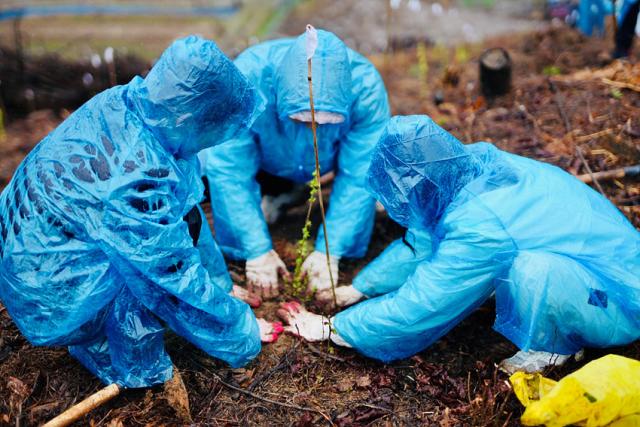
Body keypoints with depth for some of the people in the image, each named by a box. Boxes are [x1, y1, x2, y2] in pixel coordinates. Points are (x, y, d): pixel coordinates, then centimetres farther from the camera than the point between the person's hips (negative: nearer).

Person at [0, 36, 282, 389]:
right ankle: (136, 368, 0)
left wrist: (221, 282, 10)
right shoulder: (137, 183, -35)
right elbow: (183, 283, -22)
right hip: (52, 303, -8)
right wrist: (243, 335, -5)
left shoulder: (124, 102, -11)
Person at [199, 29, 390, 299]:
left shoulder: (366, 87, -36)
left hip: (331, 160, 2)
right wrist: (257, 250, -34)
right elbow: (230, 171, -33)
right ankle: (276, 189, 7)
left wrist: (329, 251, -33)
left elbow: (359, 176, -30)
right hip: (266, 161, -1)